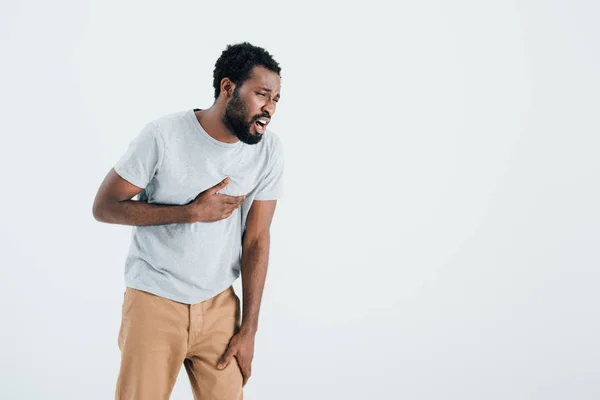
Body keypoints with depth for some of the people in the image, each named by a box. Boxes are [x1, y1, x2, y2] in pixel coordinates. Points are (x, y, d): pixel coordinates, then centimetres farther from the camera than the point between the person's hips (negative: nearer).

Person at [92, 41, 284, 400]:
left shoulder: (269, 149, -8)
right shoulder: (164, 136, -16)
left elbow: (256, 240, -3)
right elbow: (104, 206, -11)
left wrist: (249, 329, -3)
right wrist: (193, 212, -19)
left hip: (219, 303, 3)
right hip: (154, 302, -2)